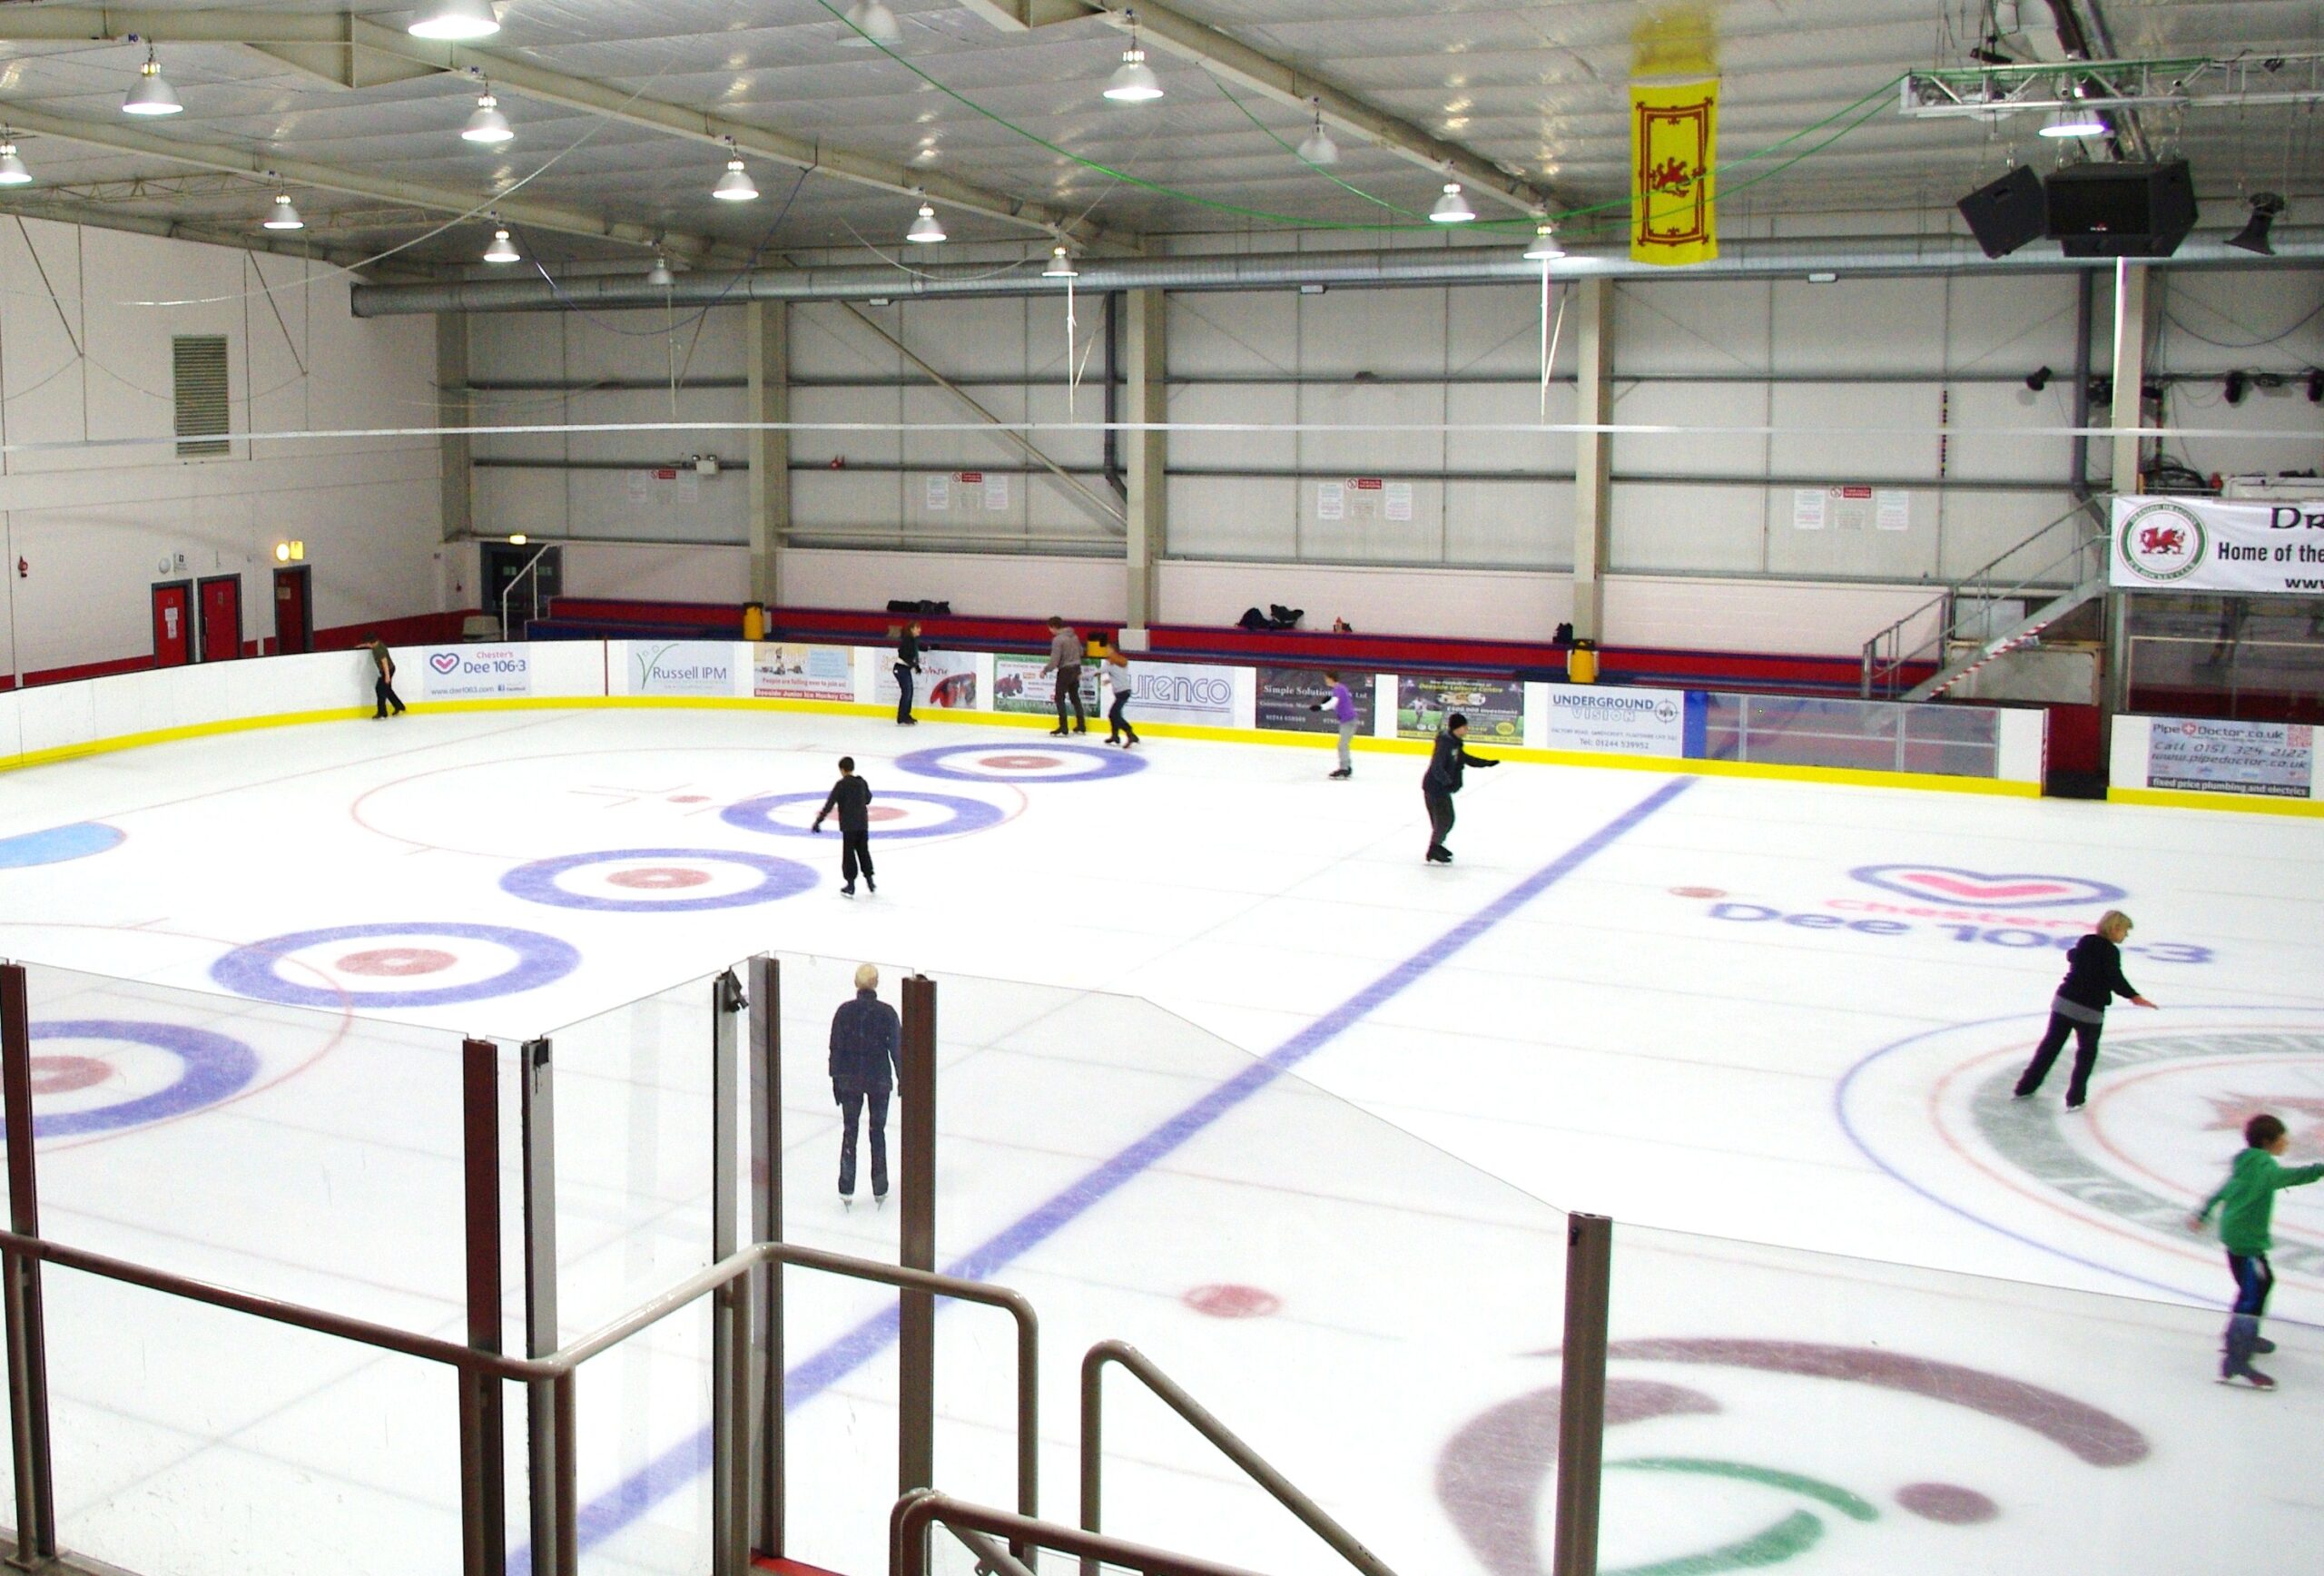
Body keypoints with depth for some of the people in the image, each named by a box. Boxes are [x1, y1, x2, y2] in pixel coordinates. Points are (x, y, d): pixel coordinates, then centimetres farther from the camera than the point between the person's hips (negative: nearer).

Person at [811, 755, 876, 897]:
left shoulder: (841, 785, -13)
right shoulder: (862, 782, 4)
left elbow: (830, 804, -16)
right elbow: (868, 799, 20)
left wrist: (819, 820, -13)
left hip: (849, 826, -5)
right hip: (863, 824, 5)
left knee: (848, 854, 1)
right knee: (863, 851, 17)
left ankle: (850, 885, 2)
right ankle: (869, 880, 21)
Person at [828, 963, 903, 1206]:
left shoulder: (844, 1011, -8)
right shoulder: (886, 1012, -10)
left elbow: (835, 1047, -3)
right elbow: (897, 1047, -6)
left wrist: (836, 1079, 7)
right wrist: (901, 1078, 5)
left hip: (849, 1080, 0)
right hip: (880, 1080, 0)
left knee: (849, 1132, 11)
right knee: (878, 1132, 13)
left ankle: (846, 1191, 8)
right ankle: (880, 1190, 18)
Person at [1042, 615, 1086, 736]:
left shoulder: (1058, 639, -19)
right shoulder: (1074, 636, 5)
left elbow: (1054, 661, -20)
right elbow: (1080, 652, 15)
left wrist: (1045, 670, -6)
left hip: (1065, 671, -8)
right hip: (1076, 669, 8)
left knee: (1060, 698, 1)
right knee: (1075, 697, 18)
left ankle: (1063, 728, -3)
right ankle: (1081, 725, 22)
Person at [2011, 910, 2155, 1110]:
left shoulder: (2085, 942, 9)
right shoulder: (2111, 951, -11)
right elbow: (2115, 979, -21)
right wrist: (2133, 997, -25)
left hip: (2063, 1001, 6)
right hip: (2089, 1010, -6)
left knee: (2051, 1044, 16)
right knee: (2086, 1052, 10)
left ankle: (2026, 1087, 20)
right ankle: (2075, 1098, 8)